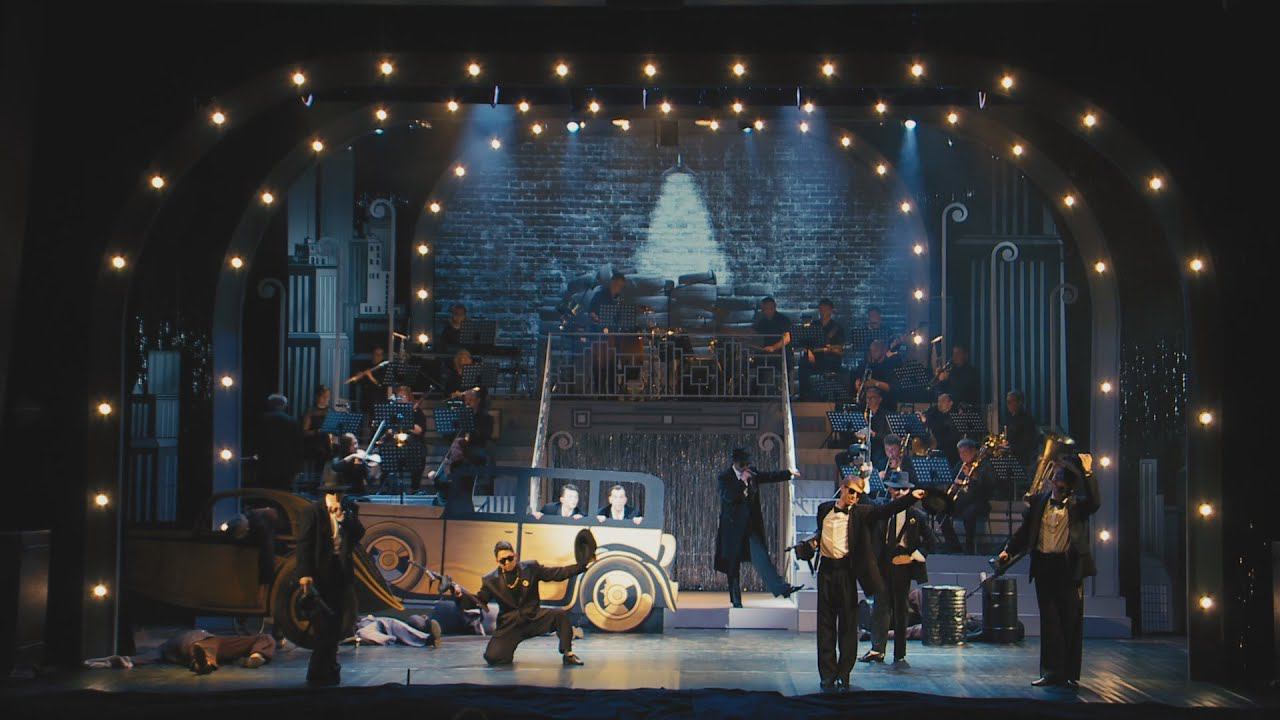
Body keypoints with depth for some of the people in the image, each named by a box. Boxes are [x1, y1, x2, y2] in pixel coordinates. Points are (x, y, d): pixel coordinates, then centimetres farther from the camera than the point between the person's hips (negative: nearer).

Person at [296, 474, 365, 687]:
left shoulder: (349, 510, 10)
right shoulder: (312, 511, -5)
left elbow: (359, 535, 2)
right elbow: (304, 543, -9)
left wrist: (343, 517, -11)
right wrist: (304, 573, -17)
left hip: (341, 573, 5)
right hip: (319, 574, -5)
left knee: (335, 623, 9)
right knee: (323, 623, -7)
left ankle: (328, 668, 19)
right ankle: (319, 672, -2)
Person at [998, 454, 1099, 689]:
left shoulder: (1076, 504, 1)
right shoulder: (1039, 501, 10)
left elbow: (1094, 503, -20)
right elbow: (1025, 531, 14)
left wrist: (1087, 475, -22)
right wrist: (1008, 551, 7)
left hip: (1069, 568, -2)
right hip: (1043, 566, 2)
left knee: (1071, 621, 3)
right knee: (1049, 621, 5)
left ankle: (1070, 674, 12)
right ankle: (1052, 672, 11)